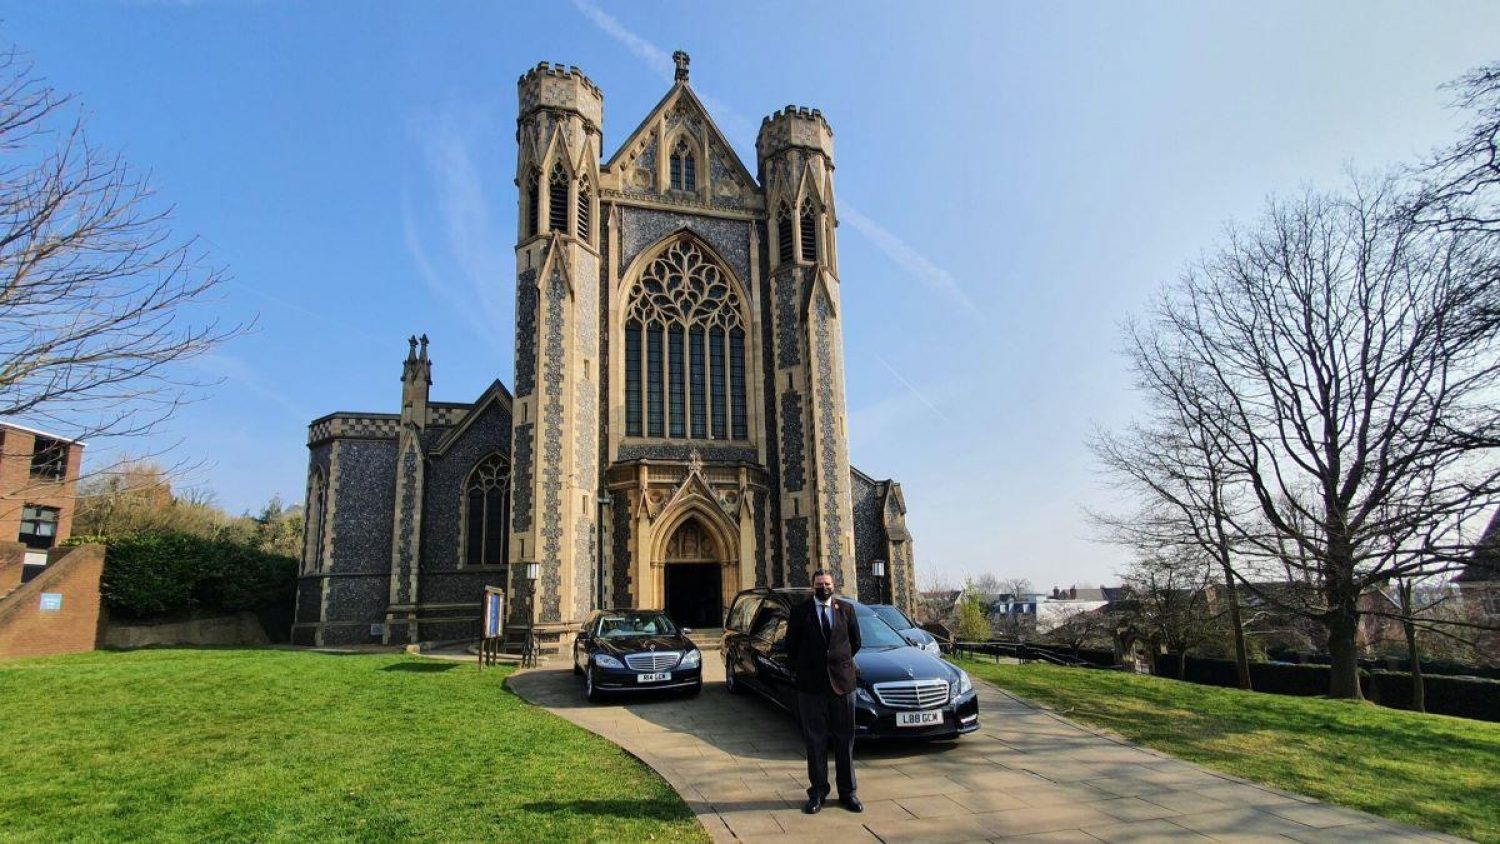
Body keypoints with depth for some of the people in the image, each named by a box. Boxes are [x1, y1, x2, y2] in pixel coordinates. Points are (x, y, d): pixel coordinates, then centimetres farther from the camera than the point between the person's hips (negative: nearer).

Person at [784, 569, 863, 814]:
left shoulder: (846, 609, 6)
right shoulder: (801, 612, 1)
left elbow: (855, 641, 15)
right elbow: (791, 645, 6)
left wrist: (840, 662, 12)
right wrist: (803, 669, 6)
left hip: (842, 682, 1)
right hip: (811, 685, -1)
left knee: (845, 741, 8)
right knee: (815, 742, 6)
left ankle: (847, 792, 17)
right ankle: (817, 792, 15)